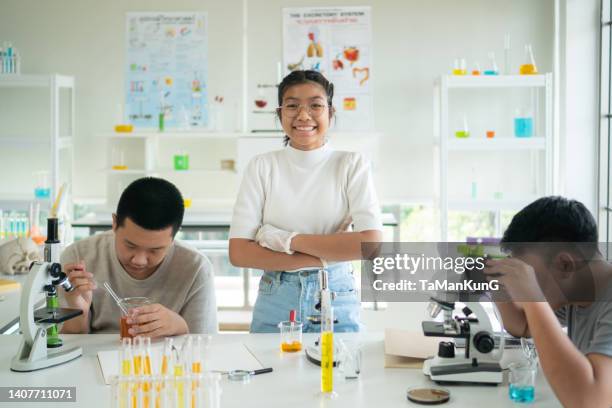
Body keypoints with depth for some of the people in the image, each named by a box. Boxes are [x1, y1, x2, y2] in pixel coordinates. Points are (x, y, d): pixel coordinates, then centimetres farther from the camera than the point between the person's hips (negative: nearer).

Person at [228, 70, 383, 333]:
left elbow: (371, 244, -16)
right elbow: (239, 253, -9)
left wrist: (288, 240, -15)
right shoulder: (262, 166, -1)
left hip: (337, 302, 0)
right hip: (275, 304, 1)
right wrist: (323, 258, -15)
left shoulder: (352, 165, -2)